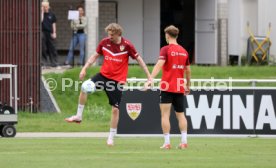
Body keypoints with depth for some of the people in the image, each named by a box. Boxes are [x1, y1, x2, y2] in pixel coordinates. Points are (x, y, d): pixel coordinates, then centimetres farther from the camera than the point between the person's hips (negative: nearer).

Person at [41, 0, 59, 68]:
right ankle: (44, 62, 4)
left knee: (52, 48, 3)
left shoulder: (51, 14, 9)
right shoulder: (40, 13, 2)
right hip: (42, 32, -2)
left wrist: (54, 33, 5)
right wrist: (42, 12, -13)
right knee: (43, 49, -2)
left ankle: (54, 62, 6)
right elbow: (40, 20, -16)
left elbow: (53, 24, 12)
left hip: (50, 33, 2)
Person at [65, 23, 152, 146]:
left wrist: (149, 76, -6)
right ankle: (78, 116, -5)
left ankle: (111, 137, 12)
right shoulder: (104, 42, -3)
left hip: (118, 80, -3)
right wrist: (85, 68, -3)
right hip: (104, 75, 3)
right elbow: (95, 56, 10)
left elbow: (139, 59, -4)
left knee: (115, 109, -1)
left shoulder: (126, 45, -11)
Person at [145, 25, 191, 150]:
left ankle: (167, 143, -8)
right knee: (180, 115, 13)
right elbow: (188, 70, 17)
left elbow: (159, 65, -21)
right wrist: (188, 86, 29)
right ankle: (184, 141, 4)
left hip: (167, 87, -5)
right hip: (180, 88, 5)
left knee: (165, 115, -2)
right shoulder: (184, 51, 10)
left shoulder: (166, 49, -6)